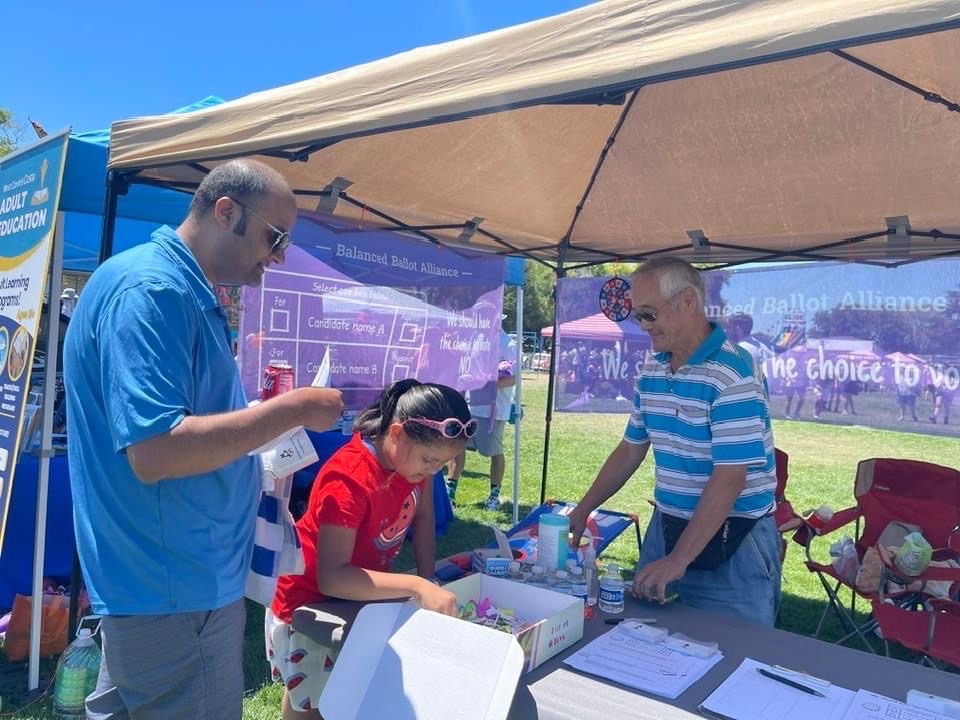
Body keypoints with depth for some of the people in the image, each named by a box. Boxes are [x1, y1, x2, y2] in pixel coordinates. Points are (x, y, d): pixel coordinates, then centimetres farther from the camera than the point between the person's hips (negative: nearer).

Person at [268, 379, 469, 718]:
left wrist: (428, 582, -9)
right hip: (311, 602, -6)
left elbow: (422, 515, 1)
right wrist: (416, 587, -44)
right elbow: (331, 577, -39)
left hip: (363, 593, 6)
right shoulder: (349, 479, -35)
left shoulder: (416, 453, -13)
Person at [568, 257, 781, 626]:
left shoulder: (733, 374, -20)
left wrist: (678, 560, -22)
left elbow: (729, 478, -23)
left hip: (729, 542, -7)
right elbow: (631, 449, 12)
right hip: (665, 526, 7)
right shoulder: (652, 369, 5)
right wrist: (581, 512, 10)